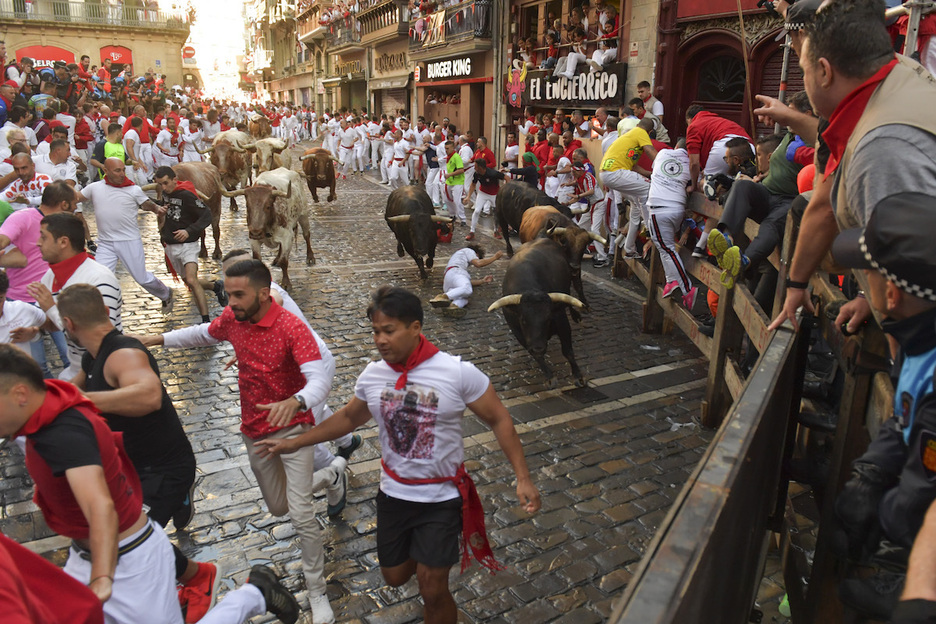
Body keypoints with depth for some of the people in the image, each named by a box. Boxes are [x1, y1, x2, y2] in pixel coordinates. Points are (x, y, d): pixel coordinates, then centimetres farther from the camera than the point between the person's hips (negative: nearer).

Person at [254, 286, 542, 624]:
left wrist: (523, 478, -20)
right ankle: (431, 560, 52)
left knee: (432, 591, -1)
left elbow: (499, 420, -13)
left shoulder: (459, 372, -21)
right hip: (393, 494, 4)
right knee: (395, 576, 20)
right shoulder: (372, 375, -8)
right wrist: (294, 443, 9)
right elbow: (348, 418, 9)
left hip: (442, 497, -4)